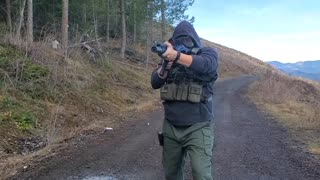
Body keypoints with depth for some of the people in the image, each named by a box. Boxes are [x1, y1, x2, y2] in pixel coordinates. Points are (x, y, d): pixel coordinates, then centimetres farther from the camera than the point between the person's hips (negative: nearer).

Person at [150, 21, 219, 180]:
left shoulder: (207, 53, 0)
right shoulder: (171, 56, 11)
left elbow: (205, 65, -24)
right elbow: (155, 82, 2)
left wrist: (177, 56, -39)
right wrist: (166, 66, -18)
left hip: (197, 128, -4)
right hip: (170, 128, 5)